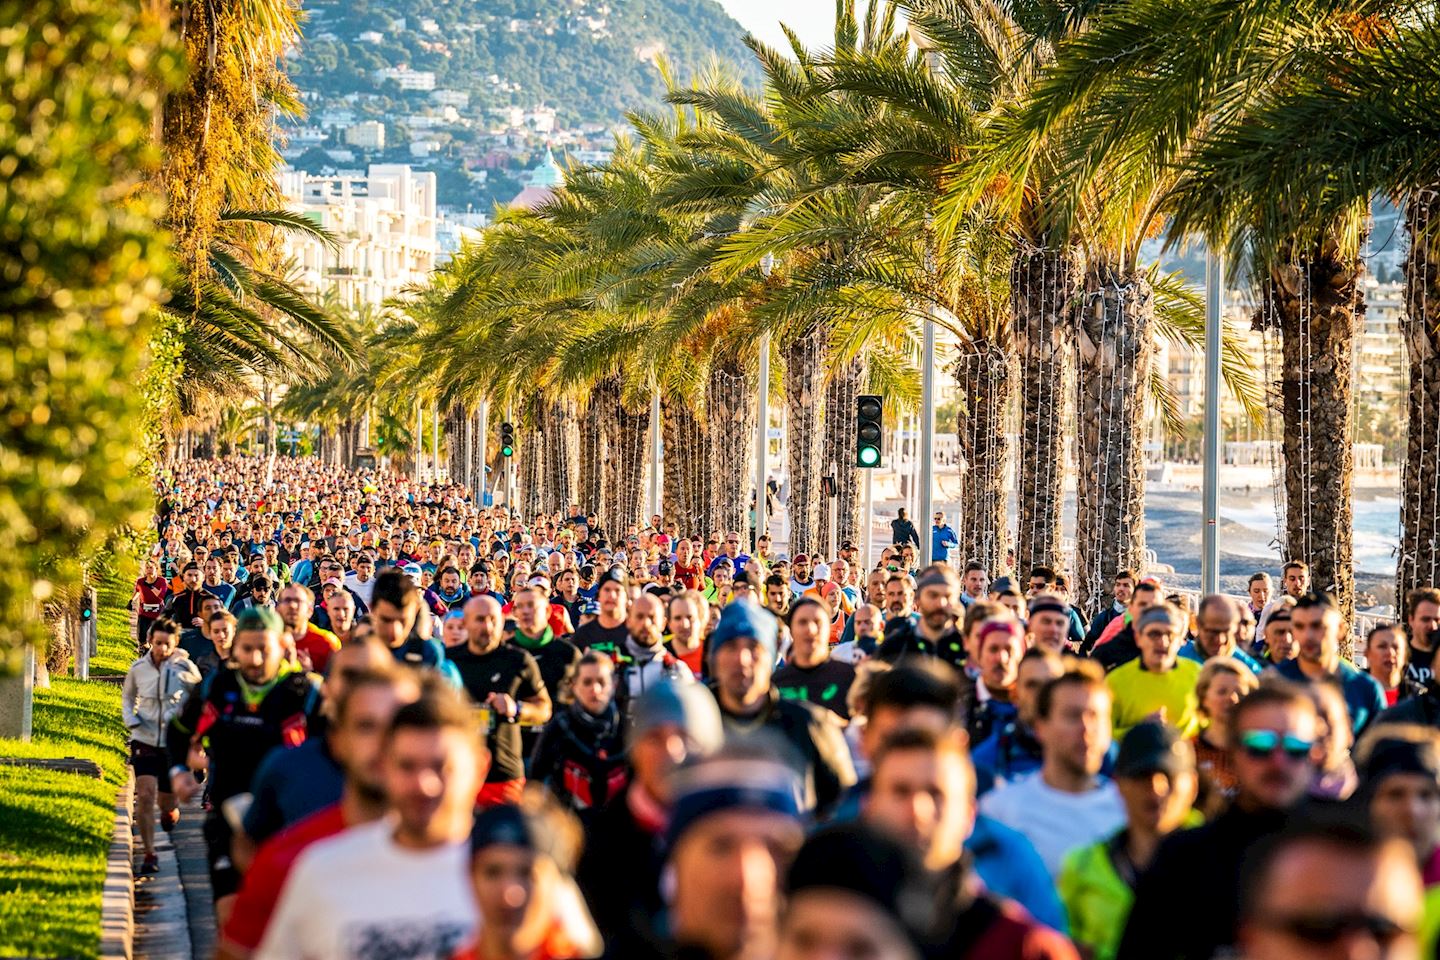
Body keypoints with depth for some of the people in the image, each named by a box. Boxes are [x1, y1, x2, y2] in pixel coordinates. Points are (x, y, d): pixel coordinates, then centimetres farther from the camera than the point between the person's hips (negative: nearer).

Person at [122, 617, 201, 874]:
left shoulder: (185, 668, -8)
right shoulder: (138, 668, -3)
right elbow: (128, 696, 17)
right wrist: (130, 719, -1)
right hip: (145, 740, 0)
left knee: (167, 800, 10)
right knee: (145, 795, -15)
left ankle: (169, 811, 50)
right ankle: (149, 854, -6)